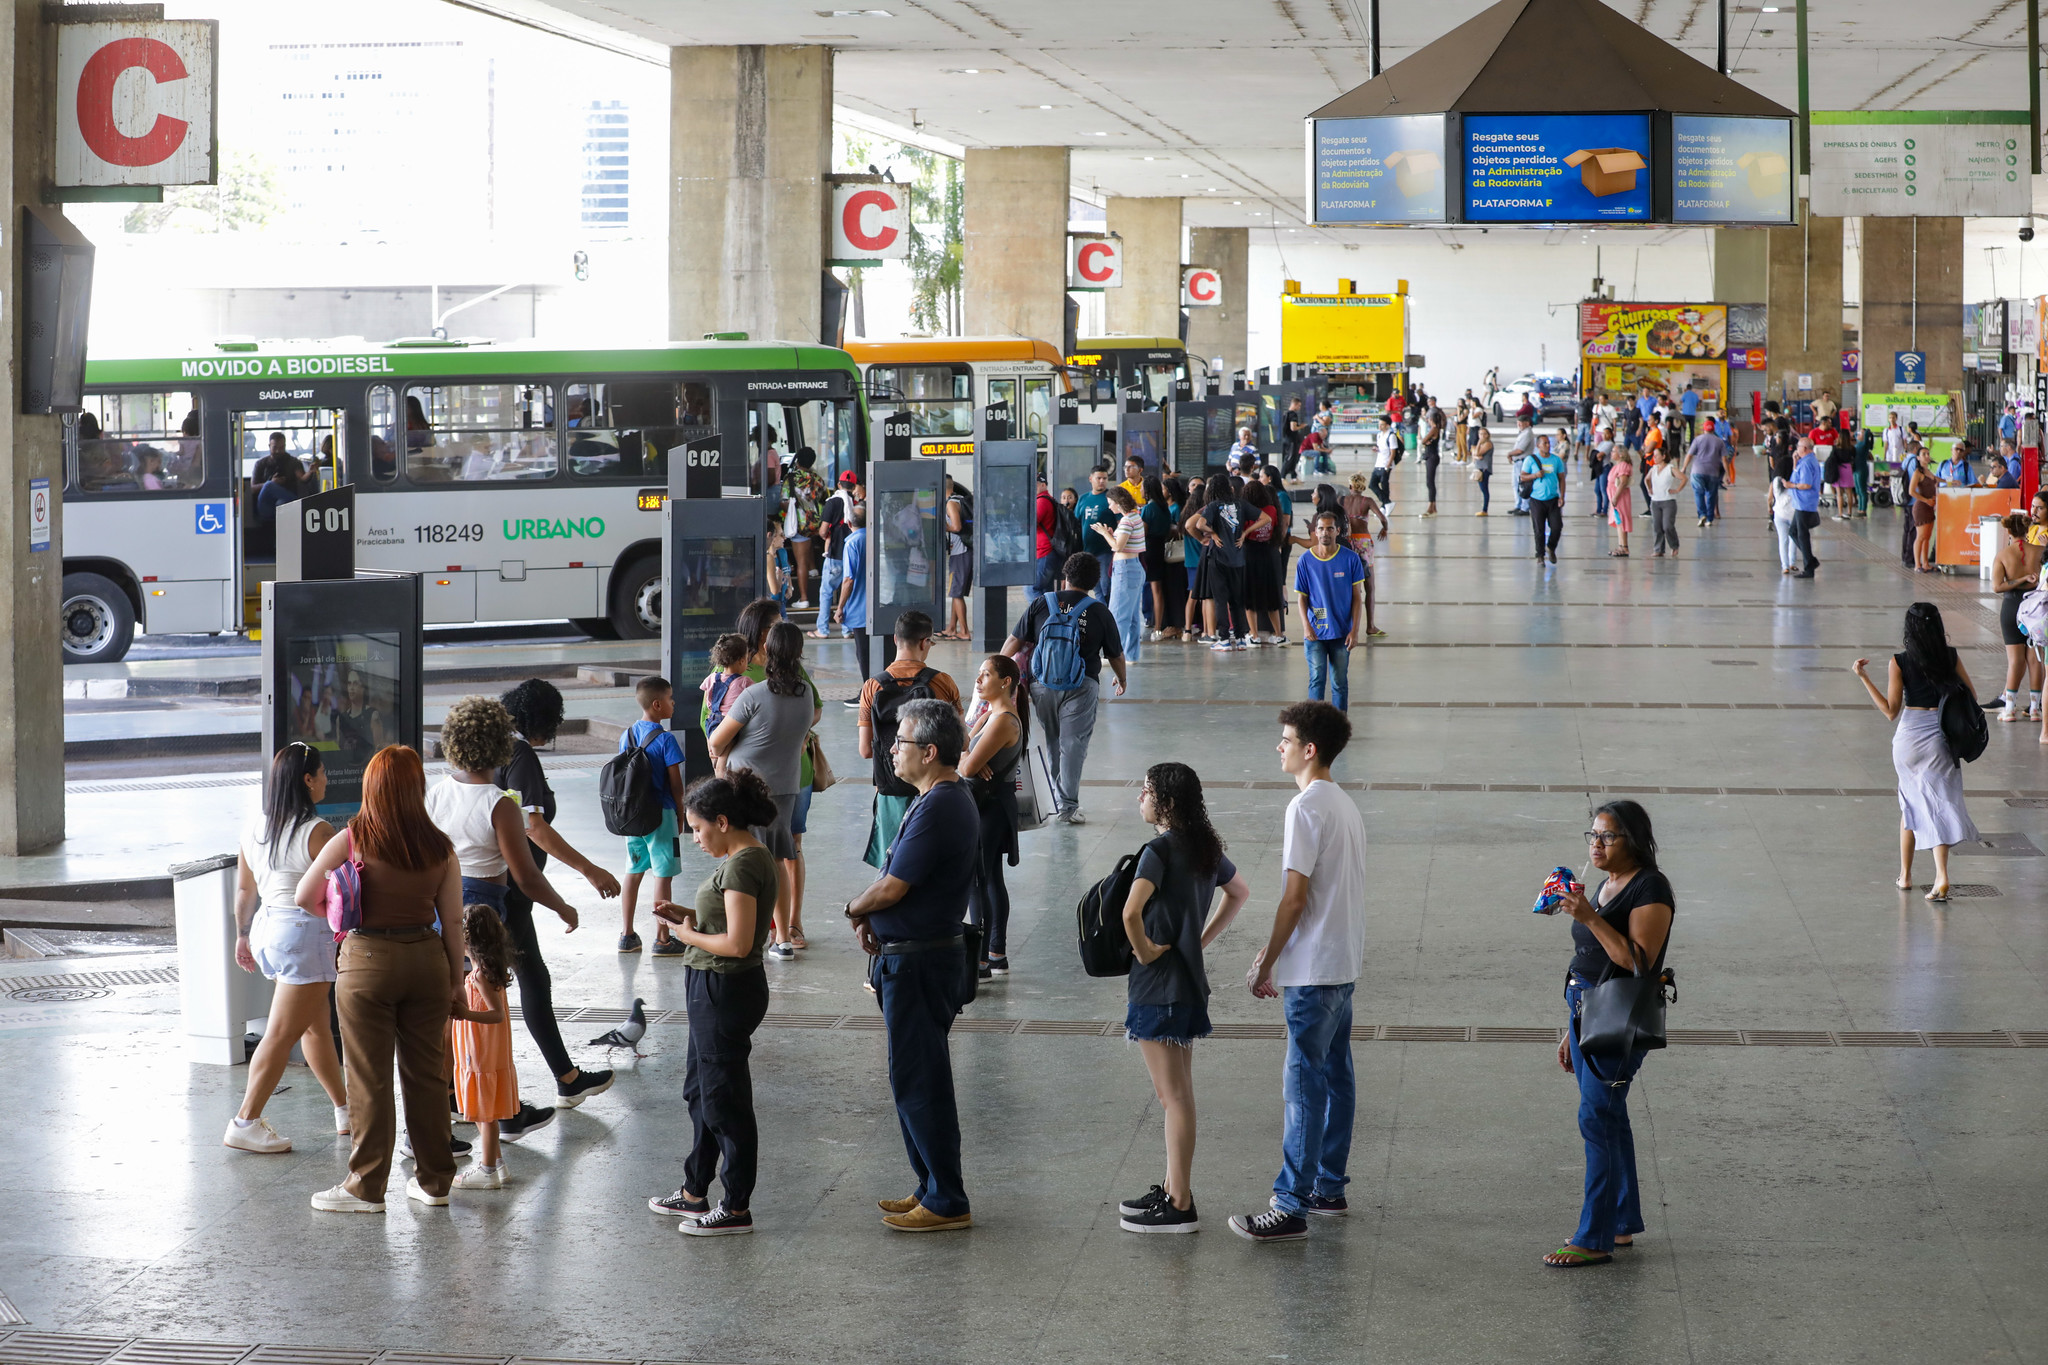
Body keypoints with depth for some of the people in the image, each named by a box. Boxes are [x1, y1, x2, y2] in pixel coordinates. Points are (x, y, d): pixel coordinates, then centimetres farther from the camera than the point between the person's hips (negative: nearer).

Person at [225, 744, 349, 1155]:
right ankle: (246, 1122, -5)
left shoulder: (254, 828, 6)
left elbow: (244, 890, 14)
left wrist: (243, 935, 25)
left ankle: (344, 1109, 29)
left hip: (268, 927, 9)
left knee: (316, 1025, 19)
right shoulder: (317, 832, -16)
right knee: (282, 1034, -5)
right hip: (306, 932, -9)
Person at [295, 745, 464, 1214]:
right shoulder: (440, 849, 0)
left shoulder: (351, 841, -8)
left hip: (368, 961, -3)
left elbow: (305, 899, -3)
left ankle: (366, 1187, 9)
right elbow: (453, 920, 3)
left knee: (369, 1079, 4)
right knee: (427, 1073, 13)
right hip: (427, 959, 3)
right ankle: (434, 1179, 21)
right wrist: (455, 980, 13)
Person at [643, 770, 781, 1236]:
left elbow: (738, 943, -27)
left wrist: (690, 935, -12)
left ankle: (736, 1208, 9)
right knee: (700, 1090, 21)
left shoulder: (742, 865, -22)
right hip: (713, 989, 11)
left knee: (723, 1098, 0)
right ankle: (695, 1192, 34)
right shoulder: (750, 858, 9)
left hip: (726, 991, -11)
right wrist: (686, 915, 6)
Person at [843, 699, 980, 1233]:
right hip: (912, 956, 10)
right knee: (915, 1078, 17)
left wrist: (855, 908, -1)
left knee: (919, 1082, -4)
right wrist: (872, 918, 2)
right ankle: (932, 1188, 25)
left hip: (918, 963, -10)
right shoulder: (953, 799, 12)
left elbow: (891, 888, -21)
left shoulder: (938, 809, -22)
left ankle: (947, 1202, 2)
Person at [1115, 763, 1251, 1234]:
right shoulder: (1205, 846, 7)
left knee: (1173, 1097, -3)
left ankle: (1179, 1207, 3)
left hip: (1158, 985, -9)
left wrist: (1143, 950, -15)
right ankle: (1174, 1189, 26)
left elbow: (1131, 912, -33)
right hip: (1189, 983, 9)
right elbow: (1240, 893, 23)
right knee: (1177, 1093, 17)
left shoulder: (1160, 850, -19)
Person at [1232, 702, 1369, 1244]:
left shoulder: (1306, 807, -17)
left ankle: (1291, 1207, -5)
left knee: (1304, 1084, -7)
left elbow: (1295, 898, -19)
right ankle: (1330, 1188, 24)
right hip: (1344, 962, 10)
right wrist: (1275, 950, 20)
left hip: (1313, 970, -10)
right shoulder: (1345, 805, 12)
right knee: (1336, 1077, 15)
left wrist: (1266, 966, -11)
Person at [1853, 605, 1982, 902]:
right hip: (1941, 739, 0)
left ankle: (1905, 875, 24)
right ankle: (1941, 876, -13)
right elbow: (1971, 695, 6)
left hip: (1909, 737, 0)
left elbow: (1891, 711, -7)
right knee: (1939, 803, 3)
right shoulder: (1950, 657, -3)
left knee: (1910, 802, 17)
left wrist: (1863, 677, -5)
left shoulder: (1899, 663, -8)